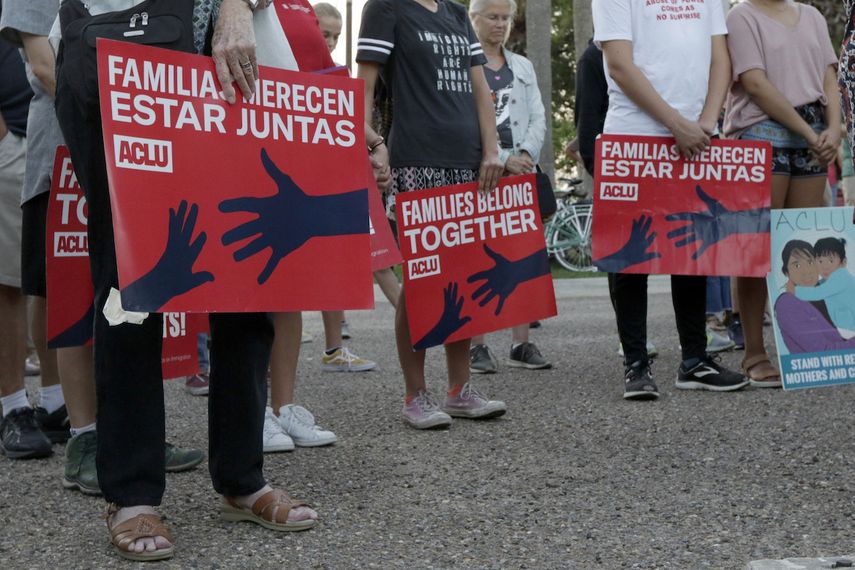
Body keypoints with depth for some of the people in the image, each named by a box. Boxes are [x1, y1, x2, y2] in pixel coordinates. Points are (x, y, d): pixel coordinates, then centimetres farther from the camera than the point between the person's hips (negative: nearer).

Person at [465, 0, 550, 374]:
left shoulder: (523, 67, 17)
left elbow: (537, 119, 12)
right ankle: (477, 346, 1)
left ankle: (521, 344, 5)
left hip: (520, 172, 5)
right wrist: (500, 160, -14)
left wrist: (525, 155, -6)